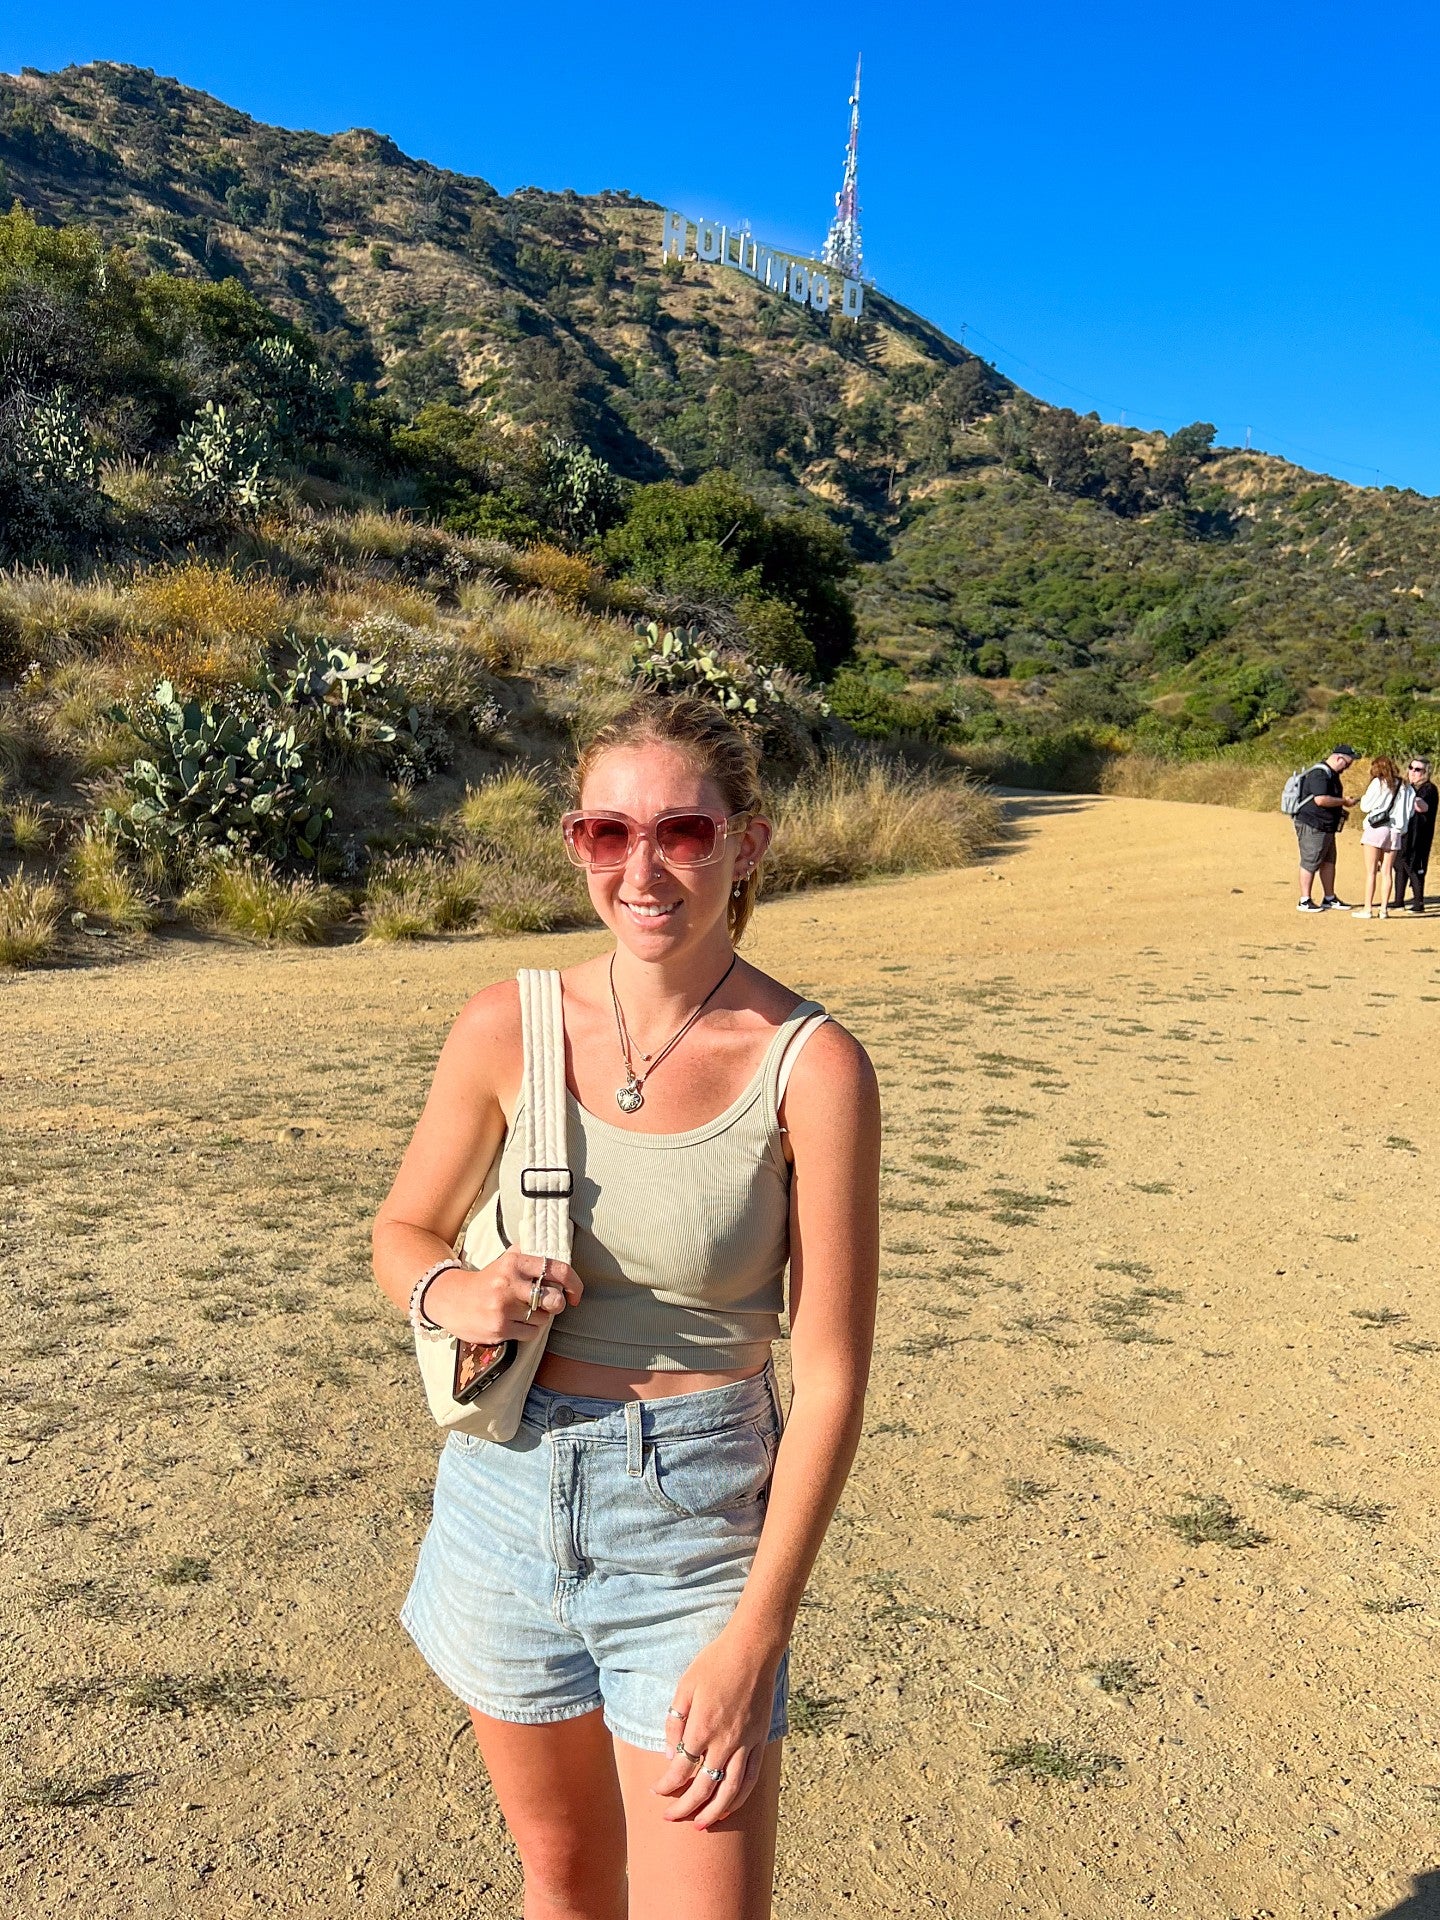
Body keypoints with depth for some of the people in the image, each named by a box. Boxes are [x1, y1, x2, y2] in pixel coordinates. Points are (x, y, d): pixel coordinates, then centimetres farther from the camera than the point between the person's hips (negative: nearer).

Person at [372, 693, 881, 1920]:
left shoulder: (811, 1065, -16)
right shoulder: (510, 1029, -8)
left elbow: (830, 1375, -12)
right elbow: (403, 1232, 7)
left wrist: (753, 1642, -14)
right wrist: (451, 1293, -16)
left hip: (692, 1523, -3)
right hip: (504, 1493, 3)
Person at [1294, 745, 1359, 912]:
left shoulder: (1332, 774, 15)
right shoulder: (1319, 774, -19)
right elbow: (1321, 799, -30)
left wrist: (1340, 809, 15)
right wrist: (1344, 802, -20)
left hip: (1327, 827, 11)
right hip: (1312, 826, -11)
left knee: (1329, 862, 15)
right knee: (1310, 864, -4)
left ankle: (1329, 898, 24)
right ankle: (1305, 901, 2)